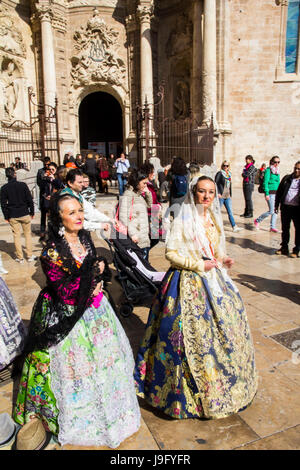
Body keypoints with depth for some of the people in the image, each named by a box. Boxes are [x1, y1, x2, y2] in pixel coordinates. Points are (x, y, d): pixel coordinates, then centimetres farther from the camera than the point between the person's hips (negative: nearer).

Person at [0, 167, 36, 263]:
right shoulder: (23, 185, -6)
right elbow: (29, 199, -4)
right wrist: (32, 212, 5)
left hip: (13, 216, 1)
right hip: (25, 214, -1)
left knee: (17, 236, 9)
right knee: (28, 234, 10)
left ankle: (20, 257, 13)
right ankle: (30, 256, 12)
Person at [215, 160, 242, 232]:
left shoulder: (229, 174, 14)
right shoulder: (219, 173, -5)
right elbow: (215, 183, -10)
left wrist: (230, 195, 17)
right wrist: (218, 193, -18)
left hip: (227, 196, 6)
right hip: (221, 196, -6)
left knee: (230, 212, 0)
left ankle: (234, 227, -3)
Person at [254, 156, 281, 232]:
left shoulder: (277, 171, 14)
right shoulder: (268, 170, -8)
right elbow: (265, 182, -12)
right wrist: (266, 194, -18)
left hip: (276, 193, 7)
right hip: (270, 193, -7)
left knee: (275, 211, 6)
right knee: (271, 211, -7)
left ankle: (272, 227, 15)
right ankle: (257, 220, 11)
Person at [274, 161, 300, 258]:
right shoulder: (287, 178, 9)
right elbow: (279, 192, 11)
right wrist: (276, 205, 8)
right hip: (285, 207, 3)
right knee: (285, 228, 12)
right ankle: (284, 248, 24)